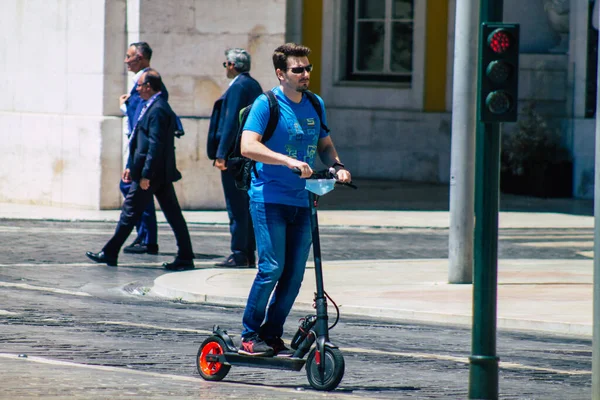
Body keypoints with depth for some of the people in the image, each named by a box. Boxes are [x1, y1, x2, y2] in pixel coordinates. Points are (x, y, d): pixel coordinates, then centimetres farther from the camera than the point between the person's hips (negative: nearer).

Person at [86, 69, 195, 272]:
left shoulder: (157, 110, -17)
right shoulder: (155, 107, 15)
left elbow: (155, 145, -22)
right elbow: (141, 142, 20)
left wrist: (145, 175, -23)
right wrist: (130, 166, 20)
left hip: (153, 173, -10)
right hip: (163, 174, 10)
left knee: (130, 212, -1)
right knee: (173, 215, 7)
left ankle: (109, 253, 7)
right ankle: (185, 258, 6)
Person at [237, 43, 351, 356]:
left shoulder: (315, 105, 12)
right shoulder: (266, 104, -7)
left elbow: (325, 145, 23)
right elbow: (248, 146, -18)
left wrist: (337, 166, 2)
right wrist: (288, 161, -29)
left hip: (302, 201, 6)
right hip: (269, 198, -6)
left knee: (294, 274, 3)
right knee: (272, 268, -13)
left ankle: (271, 335, 15)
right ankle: (249, 335, -1)